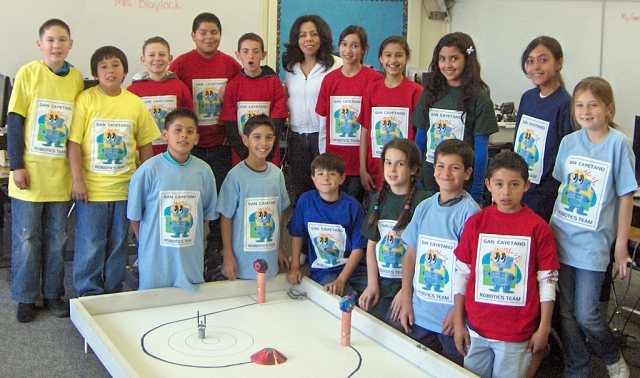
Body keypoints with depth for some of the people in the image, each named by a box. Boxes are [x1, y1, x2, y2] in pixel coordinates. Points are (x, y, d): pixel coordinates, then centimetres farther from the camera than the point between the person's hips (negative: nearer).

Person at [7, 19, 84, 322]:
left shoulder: (76, 78, 4)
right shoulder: (28, 73, -5)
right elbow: (15, 121, -4)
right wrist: (16, 166, -9)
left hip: (61, 174, 3)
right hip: (31, 171, -3)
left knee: (57, 238, 12)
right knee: (26, 238, 5)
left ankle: (53, 294, 25)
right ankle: (26, 298, 18)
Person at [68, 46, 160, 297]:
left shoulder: (135, 103, 3)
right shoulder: (86, 100, -5)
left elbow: (145, 144, 10)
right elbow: (74, 142, -6)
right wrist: (77, 180, -11)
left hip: (124, 188, 3)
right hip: (91, 187, -3)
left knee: (118, 243, 12)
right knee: (90, 245, 1)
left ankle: (113, 291, 26)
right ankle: (88, 294, 16)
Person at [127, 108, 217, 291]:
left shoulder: (203, 171, -1)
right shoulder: (149, 170, -8)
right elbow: (134, 215, 0)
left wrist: (188, 240, 8)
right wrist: (146, 244, 2)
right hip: (156, 261, -2)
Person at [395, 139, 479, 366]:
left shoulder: (470, 213, -13)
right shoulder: (424, 207, 3)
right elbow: (410, 255, 7)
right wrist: (406, 302, 4)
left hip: (451, 316, -5)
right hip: (418, 314, 5)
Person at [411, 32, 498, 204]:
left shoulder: (479, 97, -5)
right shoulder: (430, 93, 5)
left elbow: (481, 149, -5)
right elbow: (420, 140, 8)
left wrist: (476, 195, -8)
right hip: (429, 184, 3)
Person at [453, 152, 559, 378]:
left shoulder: (538, 227, -7)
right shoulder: (475, 223, 0)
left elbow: (547, 281, -4)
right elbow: (461, 273, 3)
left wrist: (543, 329, -4)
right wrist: (458, 322, 3)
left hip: (518, 333, -2)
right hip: (476, 329, 3)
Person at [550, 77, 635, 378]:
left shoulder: (618, 143, -8)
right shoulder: (569, 142, 4)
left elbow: (625, 196, -6)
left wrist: (621, 245, -6)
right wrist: (553, 224, 11)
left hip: (592, 242, -4)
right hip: (561, 237, 4)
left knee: (586, 315, 0)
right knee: (566, 312, 9)